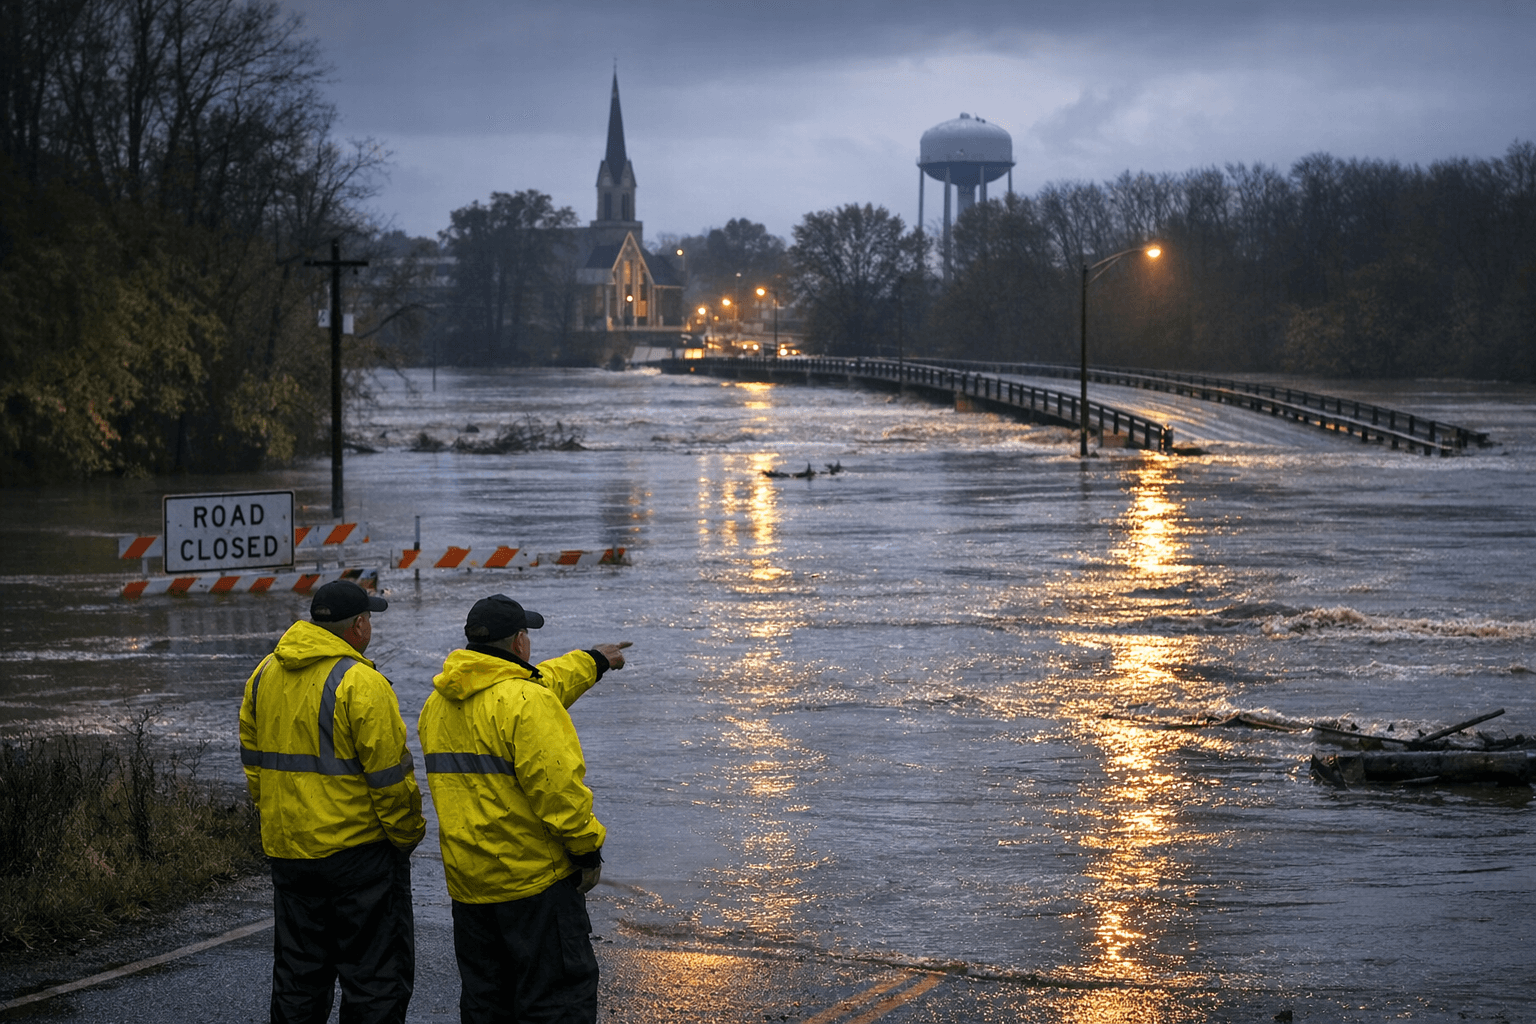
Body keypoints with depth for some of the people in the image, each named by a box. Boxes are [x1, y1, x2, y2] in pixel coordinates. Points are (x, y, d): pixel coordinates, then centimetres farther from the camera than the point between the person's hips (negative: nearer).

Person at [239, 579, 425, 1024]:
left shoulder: (264, 674, 7)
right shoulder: (360, 683, -16)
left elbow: (253, 759, 14)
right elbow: (390, 775, -16)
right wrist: (407, 834, -2)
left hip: (285, 849, 7)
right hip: (358, 851, -7)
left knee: (297, 975, 16)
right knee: (376, 973, 1)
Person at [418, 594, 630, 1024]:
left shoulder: (438, 703, 13)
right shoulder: (526, 702, -16)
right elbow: (555, 784, -22)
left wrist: (592, 661, 38)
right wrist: (588, 847, -9)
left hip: (467, 883, 8)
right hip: (534, 876, -8)